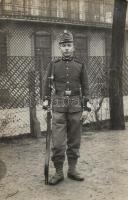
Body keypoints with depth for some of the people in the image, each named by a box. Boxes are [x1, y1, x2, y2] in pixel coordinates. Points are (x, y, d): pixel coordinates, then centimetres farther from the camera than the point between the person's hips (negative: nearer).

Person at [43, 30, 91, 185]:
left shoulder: (80, 66, 6)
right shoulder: (53, 65, 5)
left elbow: (85, 87, 8)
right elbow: (46, 83, 7)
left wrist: (85, 106, 3)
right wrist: (45, 99, -4)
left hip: (76, 105, 1)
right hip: (59, 105, -1)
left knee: (74, 140, 9)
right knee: (58, 142, -4)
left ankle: (72, 169, 21)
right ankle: (58, 172, 8)